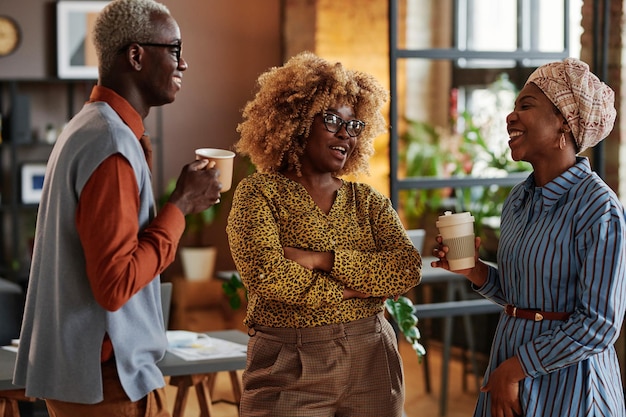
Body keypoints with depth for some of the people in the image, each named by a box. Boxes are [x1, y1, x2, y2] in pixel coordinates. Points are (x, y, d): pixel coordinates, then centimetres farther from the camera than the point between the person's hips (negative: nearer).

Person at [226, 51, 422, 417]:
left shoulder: (368, 201, 9)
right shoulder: (259, 194, -2)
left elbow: (409, 269, -6)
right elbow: (266, 274, -18)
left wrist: (323, 259, -16)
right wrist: (352, 291, -11)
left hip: (372, 364, 4)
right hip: (289, 372, -4)